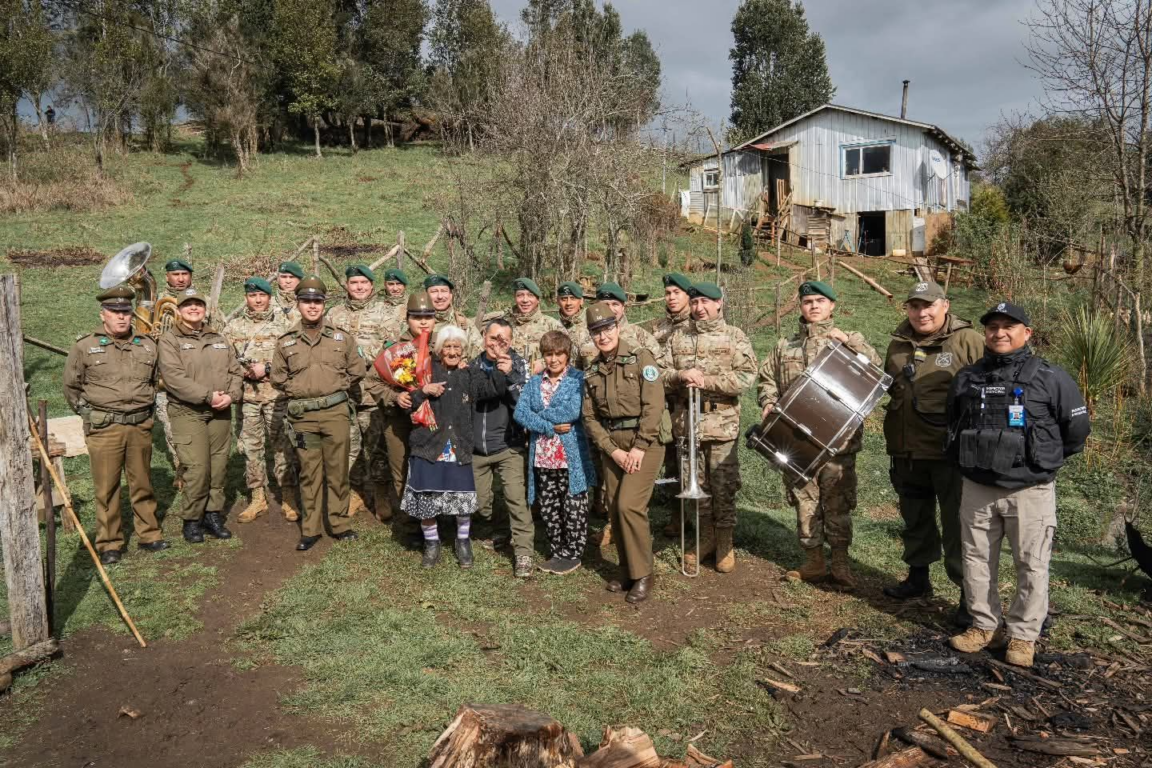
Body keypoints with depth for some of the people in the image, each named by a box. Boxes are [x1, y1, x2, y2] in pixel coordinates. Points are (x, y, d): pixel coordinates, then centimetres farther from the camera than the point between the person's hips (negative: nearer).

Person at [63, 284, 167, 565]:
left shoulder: (147, 346, 6)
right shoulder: (85, 347, -3)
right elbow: (71, 387, 5)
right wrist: (90, 413, 3)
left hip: (141, 426, 3)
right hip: (104, 429, -3)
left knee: (142, 483, 11)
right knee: (106, 488, 2)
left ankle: (148, 534, 23)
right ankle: (109, 544, 11)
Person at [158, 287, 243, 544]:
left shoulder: (218, 339, 17)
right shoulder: (169, 340, -2)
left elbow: (235, 370, 12)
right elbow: (174, 377, -14)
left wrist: (231, 395, -7)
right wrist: (207, 396, -19)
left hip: (220, 413, 5)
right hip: (188, 412, -5)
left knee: (218, 466, 7)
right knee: (197, 468, -9)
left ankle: (213, 514, 19)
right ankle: (192, 519, 6)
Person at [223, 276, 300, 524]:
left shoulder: (283, 322, 2)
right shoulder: (234, 326, 11)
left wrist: (267, 368, -13)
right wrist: (242, 371, -8)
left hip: (276, 394, -3)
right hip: (246, 395, 3)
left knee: (282, 445, 0)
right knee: (250, 447, 8)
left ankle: (288, 498, 10)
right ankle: (258, 498, 19)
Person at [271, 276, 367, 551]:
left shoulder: (342, 337, 4)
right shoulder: (286, 342, 5)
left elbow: (357, 371, 9)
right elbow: (278, 377, 12)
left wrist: (335, 387, 6)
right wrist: (298, 391, 5)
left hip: (336, 412, 0)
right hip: (303, 416, 1)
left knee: (338, 470, 5)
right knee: (309, 473, 6)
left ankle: (340, 524, 17)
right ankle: (311, 529, 15)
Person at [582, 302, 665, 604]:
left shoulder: (641, 358, -7)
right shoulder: (592, 372, 8)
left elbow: (653, 405, -13)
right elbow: (590, 417, 5)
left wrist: (640, 448, -16)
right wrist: (612, 450, -7)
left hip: (644, 441, -5)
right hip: (612, 445, 6)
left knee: (629, 505, -14)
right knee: (614, 508, 7)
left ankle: (643, 575, 1)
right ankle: (627, 572, 23)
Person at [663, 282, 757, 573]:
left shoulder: (734, 337, 1)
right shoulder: (678, 336, 10)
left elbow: (746, 376, -9)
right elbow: (659, 373, 7)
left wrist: (707, 381, -17)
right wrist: (680, 376, -14)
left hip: (722, 424, -3)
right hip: (686, 422, 3)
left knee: (724, 485, 2)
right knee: (696, 483, 12)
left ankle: (725, 544, 16)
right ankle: (706, 538, 27)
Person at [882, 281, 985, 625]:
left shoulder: (967, 341, -8)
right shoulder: (899, 344, 10)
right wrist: (893, 441, 17)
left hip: (951, 452, -6)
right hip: (907, 452, 6)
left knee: (958, 523, 0)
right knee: (915, 517, 19)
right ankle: (918, 577, 36)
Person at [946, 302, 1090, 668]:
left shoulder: (1050, 378, -6)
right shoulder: (967, 378, 6)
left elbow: (1077, 428, 3)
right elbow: (953, 425, 21)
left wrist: (1046, 460, 10)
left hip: (1030, 491, -3)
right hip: (977, 489, 4)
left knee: (1031, 566, 3)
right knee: (977, 560, 10)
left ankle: (1022, 635, 16)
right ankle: (985, 626, 24)